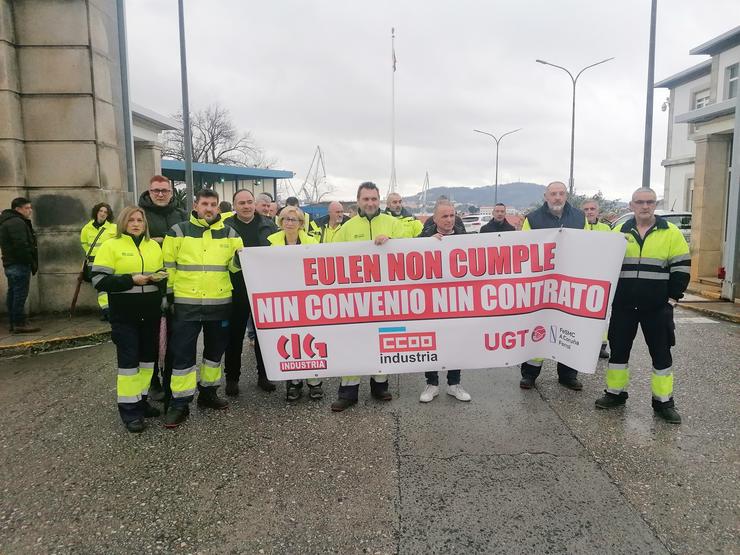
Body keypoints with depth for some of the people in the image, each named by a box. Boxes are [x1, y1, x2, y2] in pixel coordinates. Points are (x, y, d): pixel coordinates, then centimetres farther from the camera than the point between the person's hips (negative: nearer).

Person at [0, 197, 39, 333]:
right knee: (20, 294, -8)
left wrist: (32, 263, 15)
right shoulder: (17, 223, -14)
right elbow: (21, 246, -22)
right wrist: (32, 263, -16)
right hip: (19, 265, -11)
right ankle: (20, 324, -7)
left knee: (13, 294, 12)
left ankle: (14, 323, 18)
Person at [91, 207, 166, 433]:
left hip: (150, 313, 5)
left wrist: (160, 277, -8)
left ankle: (141, 399, 25)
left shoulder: (154, 246, 11)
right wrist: (131, 280, -20)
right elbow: (99, 280, -10)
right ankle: (129, 408, 6)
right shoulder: (110, 246, -3)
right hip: (124, 314, -5)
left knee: (148, 356, 11)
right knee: (128, 359, -3)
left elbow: (163, 274, 16)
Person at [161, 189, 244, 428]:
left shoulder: (229, 234, 6)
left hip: (220, 303, 3)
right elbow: (167, 265, 3)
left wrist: (239, 258, -15)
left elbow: (234, 265, 8)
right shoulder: (178, 231, 0)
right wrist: (167, 294, 0)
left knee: (215, 350, 14)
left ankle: (208, 393, 31)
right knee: (183, 353, -2)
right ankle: (179, 404, 8)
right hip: (186, 303, -3)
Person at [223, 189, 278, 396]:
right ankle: (232, 377, 21)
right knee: (235, 335, 7)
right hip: (237, 291, -2)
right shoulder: (225, 227, 1)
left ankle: (263, 375, 24)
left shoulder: (269, 226, 7)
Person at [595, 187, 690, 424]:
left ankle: (663, 402, 17)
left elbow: (681, 267, 0)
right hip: (623, 306, 2)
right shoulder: (619, 231, 5)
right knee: (619, 349, 9)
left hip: (657, 307, -2)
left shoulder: (671, 233, 0)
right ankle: (615, 393, 23)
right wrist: (610, 294, 3)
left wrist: (673, 298, -5)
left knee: (661, 353, 5)